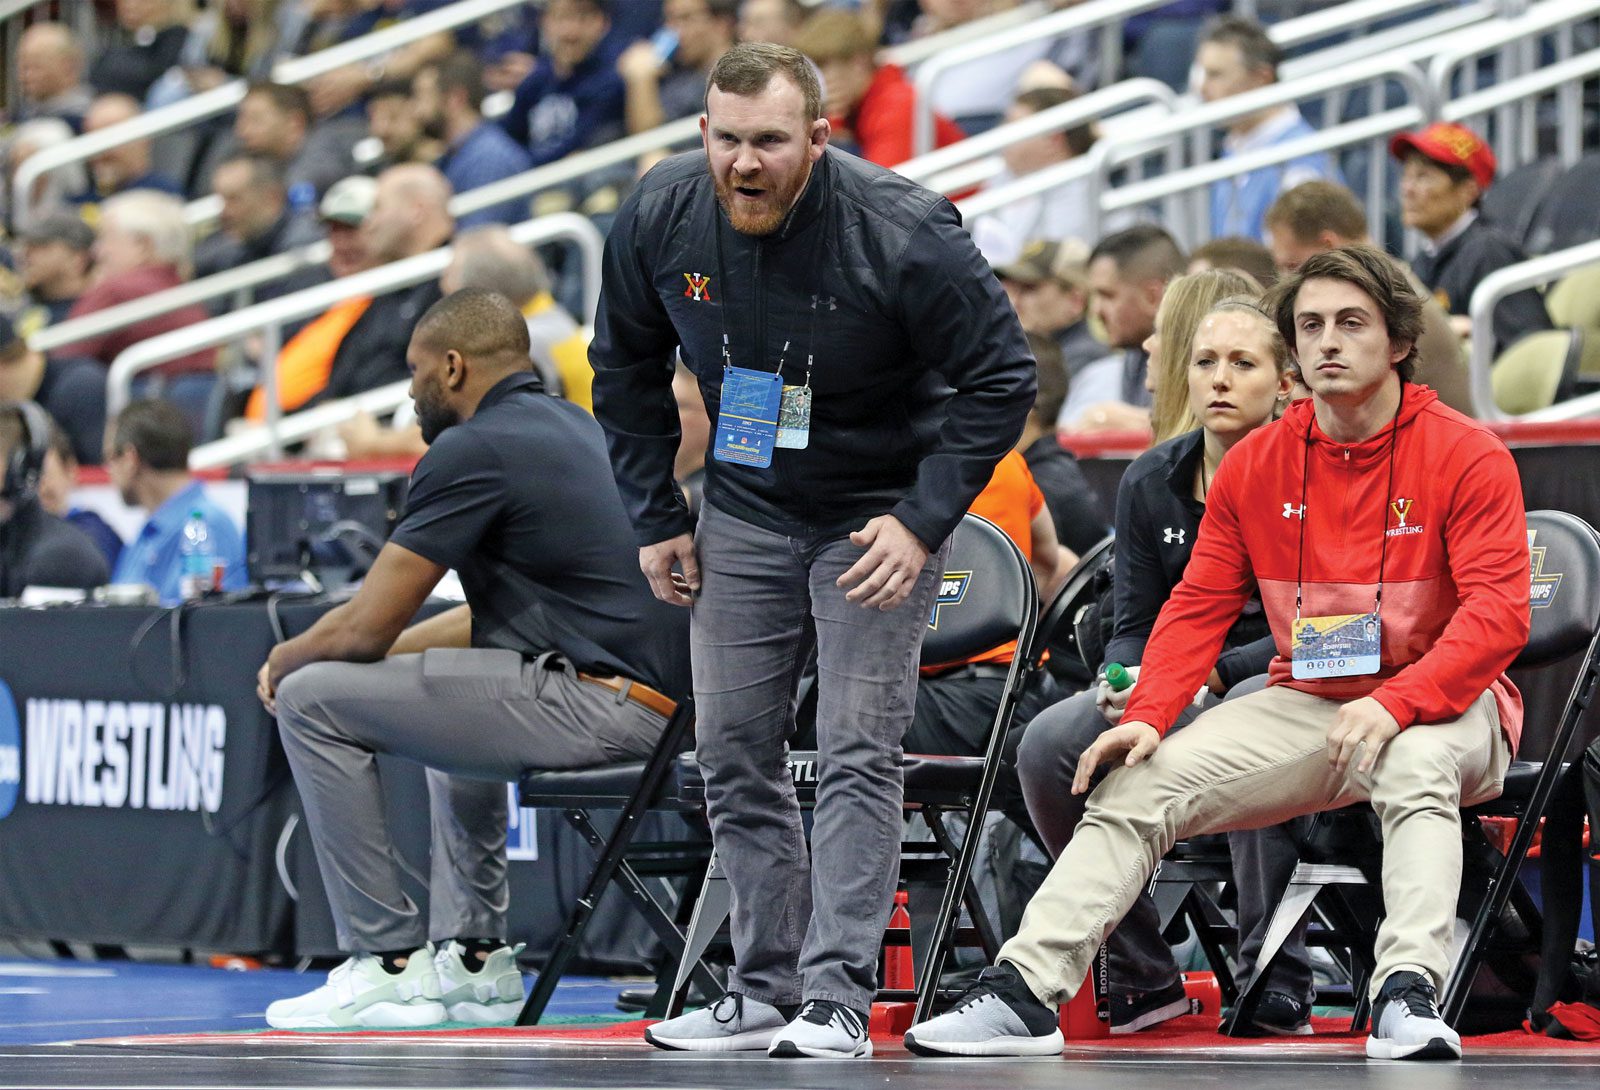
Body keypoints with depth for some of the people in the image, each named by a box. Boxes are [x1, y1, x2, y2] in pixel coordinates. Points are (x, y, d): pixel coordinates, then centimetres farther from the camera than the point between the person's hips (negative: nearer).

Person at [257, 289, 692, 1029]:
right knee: (453, 695, 38)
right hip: (659, 699, 10)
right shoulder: (574, 428, 20)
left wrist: (287, 659, 14)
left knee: (313, 700, -3)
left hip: (594, 704, -10)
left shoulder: (474, 451, -8)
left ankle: (388, 963, 0)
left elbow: (365, 631, -8)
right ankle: (472, 957, 30)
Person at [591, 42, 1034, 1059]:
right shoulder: (659, 217, -11)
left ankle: (838, 1001, -14)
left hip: (876, 512, -5)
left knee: (860, 754, -12)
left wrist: (923, 522, -21)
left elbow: (1001, 378, -16)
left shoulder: (903, 233, -25)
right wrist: (656, 517, 4)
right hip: (744, 515, 5)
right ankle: (765, 991, 14)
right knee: (733, 750, 6)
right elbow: (626, 366, 7)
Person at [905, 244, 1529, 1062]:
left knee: (1416, 763, -40)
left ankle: (1408, 997, -49)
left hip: (1441, 707, -5)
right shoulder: (1254, 465, 6)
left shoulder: (1466, 457, -8)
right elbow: (1198, 604, 8)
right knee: (1137, 785, -13)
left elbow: (1497, 612, -16)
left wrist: (1394, 704, -30)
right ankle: (1023, 992, -19)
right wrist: (1148, 715, -10)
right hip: (1304, 705, 5)